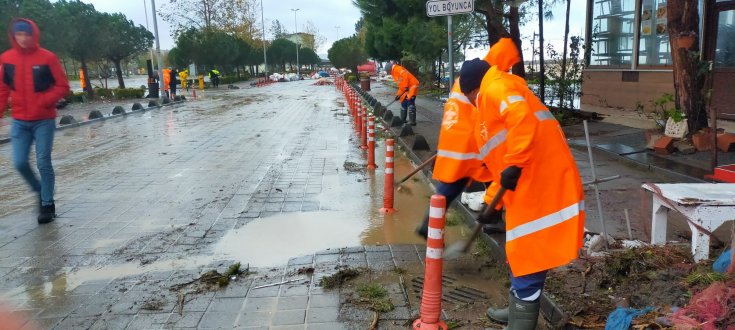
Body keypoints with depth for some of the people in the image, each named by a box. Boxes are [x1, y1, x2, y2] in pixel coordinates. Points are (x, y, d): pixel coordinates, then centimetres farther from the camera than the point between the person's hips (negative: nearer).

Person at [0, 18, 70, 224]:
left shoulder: (47, 57, -8)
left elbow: (63, 86, -5)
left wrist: (45, 101, -18)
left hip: (44, 120, -3)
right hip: (19, 121, 3)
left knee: (43, 163, -4)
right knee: (20, 163, -1)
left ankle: (47, 204, 10)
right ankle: (40, 191, 25)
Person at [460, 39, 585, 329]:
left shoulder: (496, 88, -4)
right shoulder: (490, 103, 27)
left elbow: (523, 120, -25)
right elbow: (499, 160, 28)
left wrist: (514, 165, -25)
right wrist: (493, 205, 29)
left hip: (542, 183, -10)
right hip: (531, 185, 10)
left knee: (528, 253, -3)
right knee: (524, 251, 20)